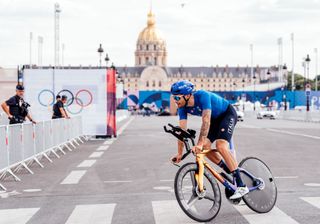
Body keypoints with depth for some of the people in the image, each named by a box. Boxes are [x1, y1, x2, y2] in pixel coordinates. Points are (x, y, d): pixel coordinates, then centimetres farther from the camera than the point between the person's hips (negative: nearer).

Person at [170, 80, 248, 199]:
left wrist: (199, 144, -48)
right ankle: (229, 171, 13)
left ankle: (241, 186, -23)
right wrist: (180, 153, -18)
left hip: (228, 114, -7)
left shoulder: (202, 96, -35)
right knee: (205, 147, -9)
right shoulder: (182, 107, -15)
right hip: (215, 118, 7)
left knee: (221, 146, -24)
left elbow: (206, 121, -42)